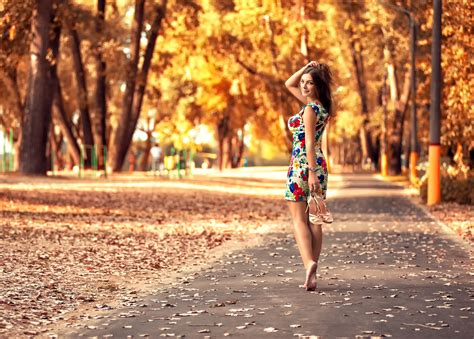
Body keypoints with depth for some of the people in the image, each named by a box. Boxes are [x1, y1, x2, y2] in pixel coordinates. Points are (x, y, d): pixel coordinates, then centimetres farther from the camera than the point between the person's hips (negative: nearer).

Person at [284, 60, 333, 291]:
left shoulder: (310, 109, -13)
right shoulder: (319, 105, 12)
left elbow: (309, 143, -20)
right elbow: (289, 84, 23)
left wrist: (311, 172, -23)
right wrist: (306, 68, 11)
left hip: (302, 166, -8)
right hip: (318, 166, 8)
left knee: (299, 219, -4)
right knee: (314, 220, 6)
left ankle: (309, 262, -20)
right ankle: (312, 274, 7)